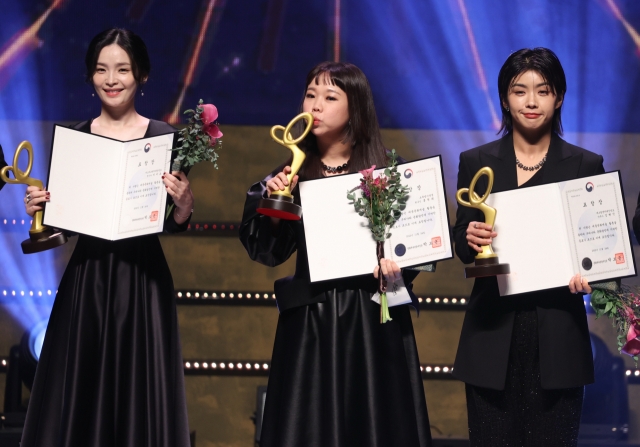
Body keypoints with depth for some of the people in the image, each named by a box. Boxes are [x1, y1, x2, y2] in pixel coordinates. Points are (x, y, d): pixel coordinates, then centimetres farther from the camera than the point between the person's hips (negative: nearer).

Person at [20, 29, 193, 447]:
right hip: (86, 279, 2)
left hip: (141, 280, -2)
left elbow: (174, 225, 0)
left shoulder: (162, 137, -1)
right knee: (80, 391, 6)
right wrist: (39, 210, -9)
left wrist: (184, 204, -20)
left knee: (139, 389, 2)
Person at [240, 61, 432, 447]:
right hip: (309, 318, 2)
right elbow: (269, 252, 2)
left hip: (371, 316, -2)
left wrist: (396, 263, -20)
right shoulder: (294, 172, 5)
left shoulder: (387, 170, -2)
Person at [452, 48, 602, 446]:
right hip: (493, 331, 1)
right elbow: (461, 243, 8)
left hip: (558, 334, 0)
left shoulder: (586, 166, 6)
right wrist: (471, 238, -14)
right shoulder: (476, 162, 8)